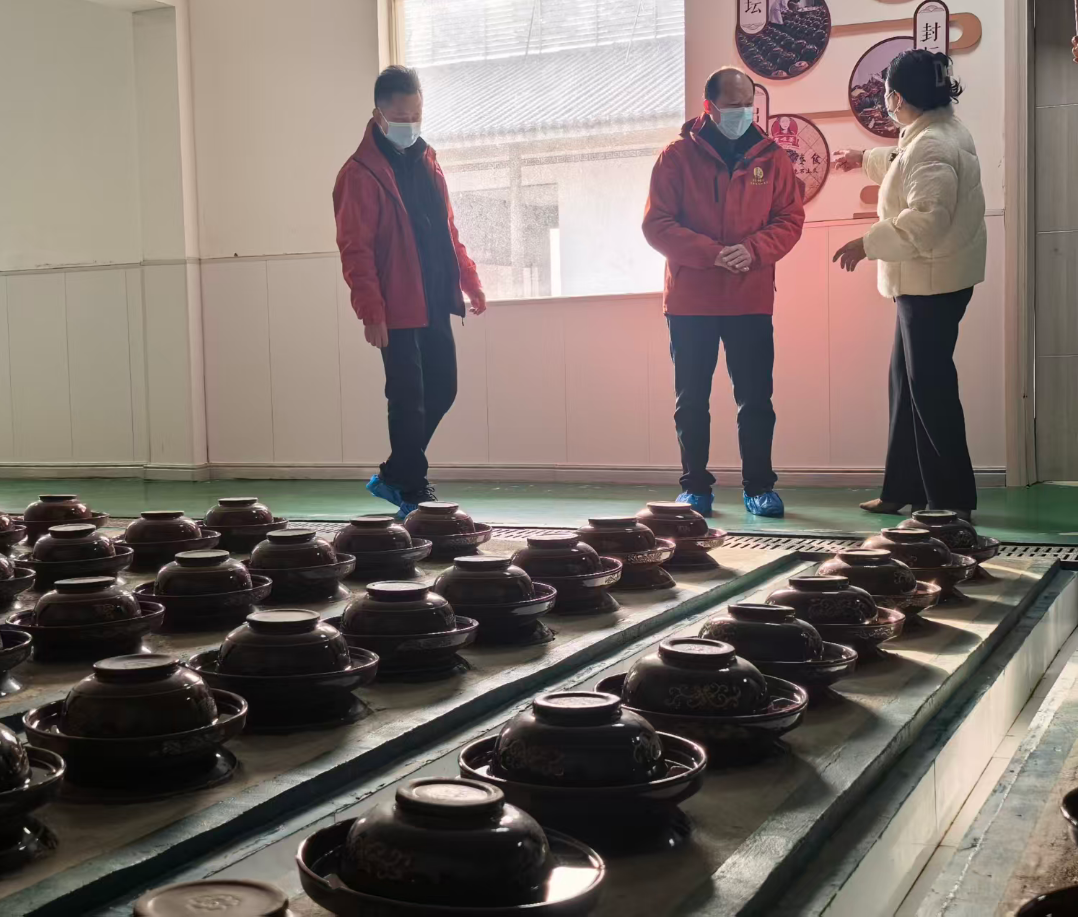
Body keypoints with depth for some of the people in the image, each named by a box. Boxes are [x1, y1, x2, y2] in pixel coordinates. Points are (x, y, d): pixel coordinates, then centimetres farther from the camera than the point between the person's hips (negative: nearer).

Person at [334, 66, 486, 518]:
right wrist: (370, 310, -20)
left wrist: (470, 280, 14)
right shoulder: (361, 173, -10)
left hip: (435, 304, 8)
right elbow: (355, 248, -14)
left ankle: (395, 476, 26)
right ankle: (412, 493, 10)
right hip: (398, 311, -7)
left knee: (442, 391, 12)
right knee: (408, 401, -2)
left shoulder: (425, 161, 13)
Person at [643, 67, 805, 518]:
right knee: (692, 400, 6)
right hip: (690, 301, -1)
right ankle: (695, 487, 16)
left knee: (756, 398, 4)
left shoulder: (771, 157, 5)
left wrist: (752, 250, -16)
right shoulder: (677, 157, -1)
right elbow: (657, 224, -6)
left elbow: (790, 219, 3)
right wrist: (712, 253, -18)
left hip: (751, 301, 1)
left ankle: (759, 486, 14)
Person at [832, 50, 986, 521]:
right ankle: (905, 489, 24)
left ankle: (953, 500, 5)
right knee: (908, 382, 16)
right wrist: (865, 159, 43)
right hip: (928, 280, 11)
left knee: (930, 387, -4)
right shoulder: (942, 129, 11)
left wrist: (867, 243, -25)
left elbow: (927, 218, -31)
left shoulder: (930, 145, -22)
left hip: (933, 281, -11)